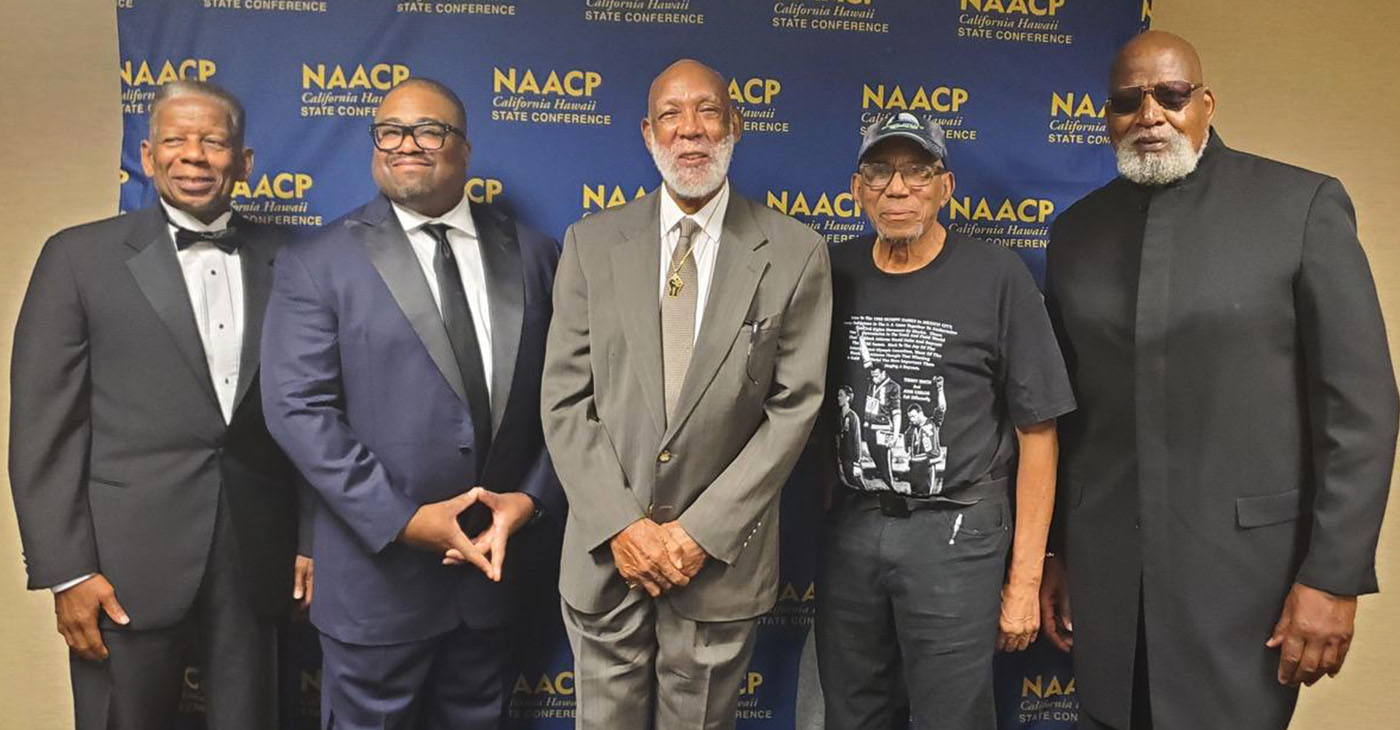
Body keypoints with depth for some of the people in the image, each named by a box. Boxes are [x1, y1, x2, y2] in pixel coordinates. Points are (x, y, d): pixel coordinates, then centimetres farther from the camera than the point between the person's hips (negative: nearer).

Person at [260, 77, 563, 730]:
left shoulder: (531, 254, 3)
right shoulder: (318, 265, -5)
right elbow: (298, 409, -12)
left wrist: (531, 497, -9)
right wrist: (405, 520, -18)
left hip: (493, 559, 3)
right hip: (378, 574, -3)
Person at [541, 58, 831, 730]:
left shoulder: (794, 253, -3)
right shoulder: (591, 243, 1)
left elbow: (794, 406, -6)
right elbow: (564, 399, -1)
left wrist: (702, 531, -11)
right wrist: (620, 525, -10)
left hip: (722, 558, -1)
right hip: (605, 552, 1)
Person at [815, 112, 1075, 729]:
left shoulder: (996, 277, -7)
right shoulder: (835, 273, 4)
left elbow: (1036, 433, -5)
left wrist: (1025, 579, -6)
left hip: (956, 532, -3)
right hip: (849, 526, 4)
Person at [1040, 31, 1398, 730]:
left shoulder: (1302, 204, -4)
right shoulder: (1077, 228, 6)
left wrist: (1334, 574, -10)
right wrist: (1051, 549, 9)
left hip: (1244, 557, -3)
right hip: (1104, 563, 4)